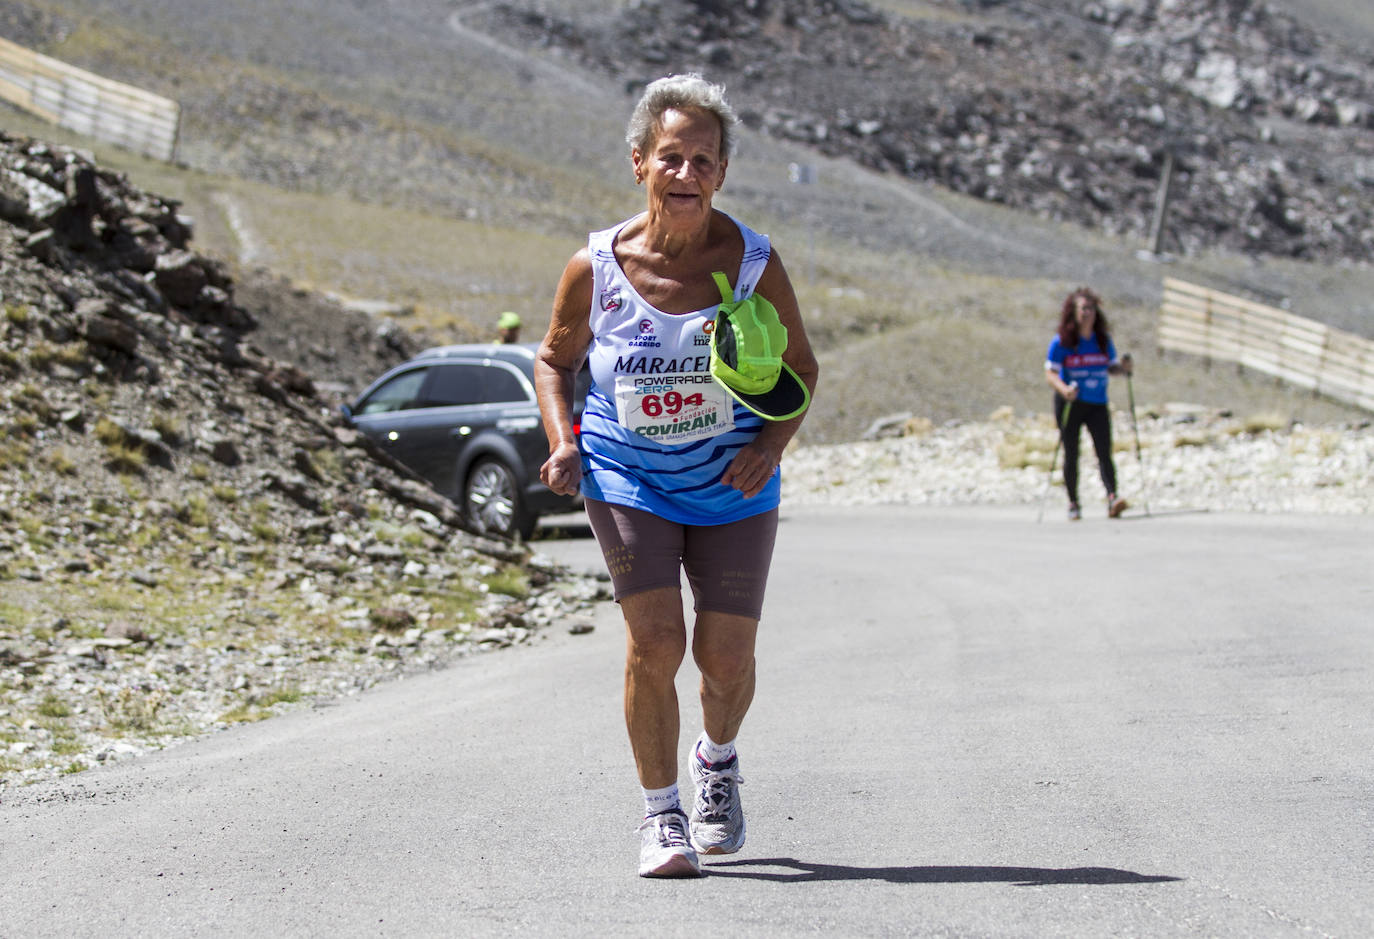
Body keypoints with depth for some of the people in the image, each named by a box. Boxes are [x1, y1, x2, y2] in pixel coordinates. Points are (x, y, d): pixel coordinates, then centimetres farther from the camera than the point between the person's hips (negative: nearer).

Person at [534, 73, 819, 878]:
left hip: (732, 484, 1)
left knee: (726, 657, 1)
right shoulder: (596, 269, -10)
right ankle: (662, 812, 6)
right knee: (654, 642, -13)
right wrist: (563, 443, -9)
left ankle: (718, 759, 36)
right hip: (629, 479, -1)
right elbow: (555, 361, 8)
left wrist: (773, 445, -13)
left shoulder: (754, 262, -10)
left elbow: (801, 370, 3)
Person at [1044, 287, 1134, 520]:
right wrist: (1063, 389, -28)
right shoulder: (1061, 342, -6)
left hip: (1097, 404, 2)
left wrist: (1123, 367, -9)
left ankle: (1112, 499, -21)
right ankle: (1073, 504, 14)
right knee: (1071, 455, 4)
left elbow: (1112, 367, 14)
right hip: (1069, 403, -2)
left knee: (1104, 453, -11)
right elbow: (1050, 373, -9)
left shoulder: (1104, 340, 4)